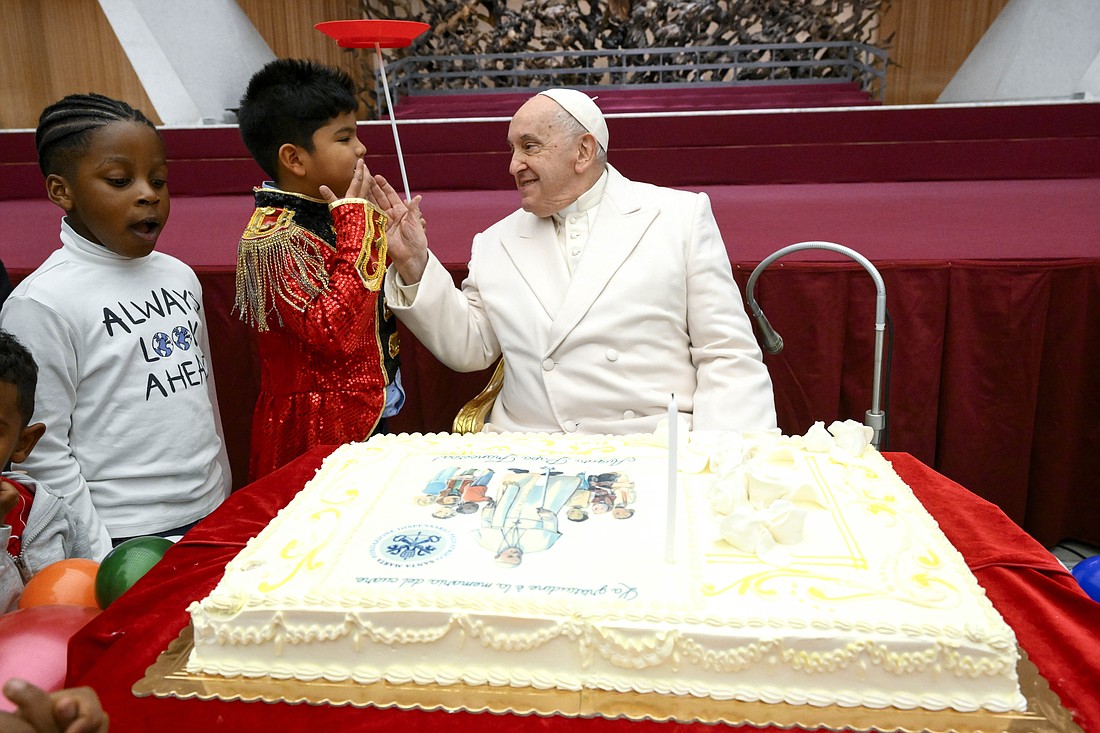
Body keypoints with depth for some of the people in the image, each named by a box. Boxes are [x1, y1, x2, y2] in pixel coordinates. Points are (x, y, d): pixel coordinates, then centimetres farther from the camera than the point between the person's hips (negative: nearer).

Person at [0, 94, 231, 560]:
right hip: (123, 540, -5)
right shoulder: (41, 304, -13)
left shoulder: (180, 277, 5)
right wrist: (103, 567, -12)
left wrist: (224, 501, 15)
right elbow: (41, 457, -13)